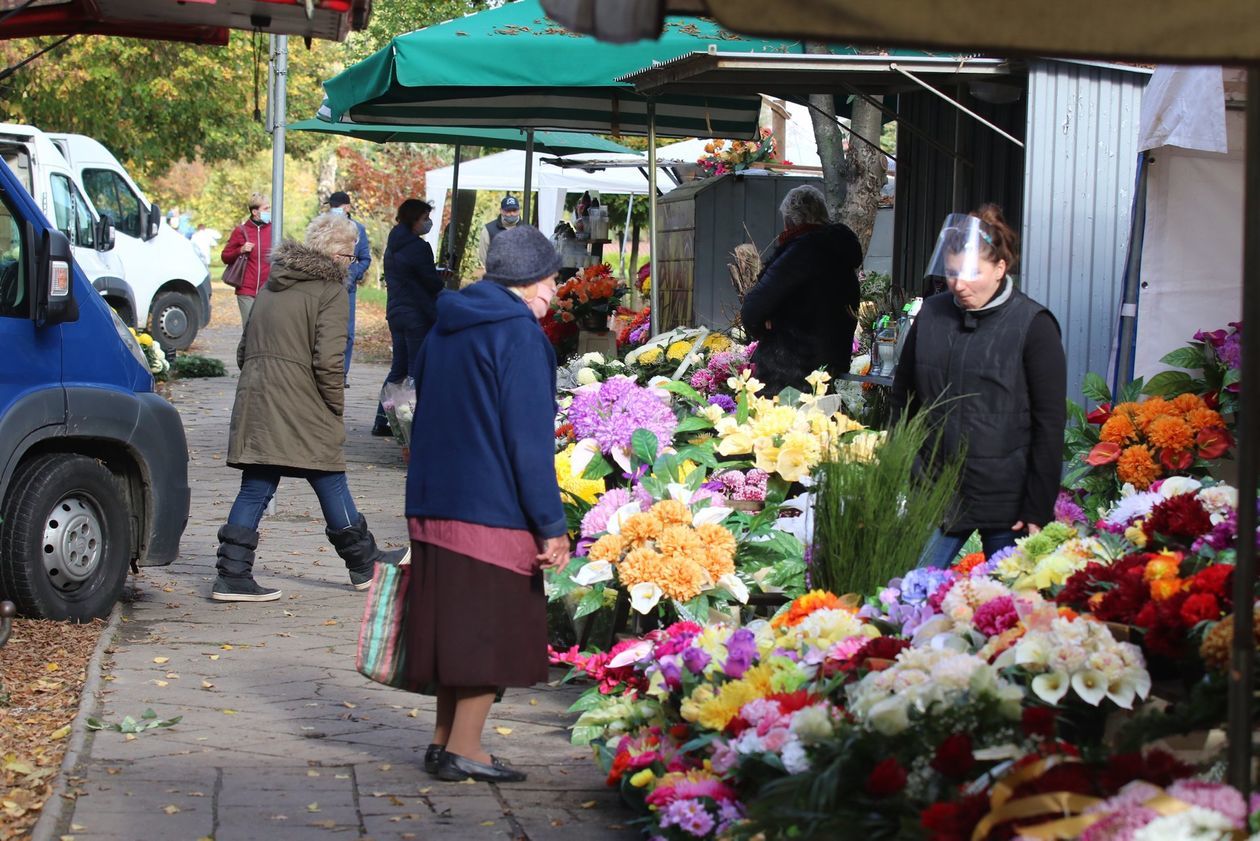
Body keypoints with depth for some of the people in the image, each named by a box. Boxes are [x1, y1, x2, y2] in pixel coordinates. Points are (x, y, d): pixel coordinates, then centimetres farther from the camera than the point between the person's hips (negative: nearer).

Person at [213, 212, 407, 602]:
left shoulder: (273, 284, 18)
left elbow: (246, 347, 21)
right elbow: (328, 359, -15)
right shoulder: (330, 289, -7)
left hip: (255, 403, 7)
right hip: (301, 408, -7)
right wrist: (337, 405, -3)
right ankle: (364, 562, 20)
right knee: (331, 483, 6)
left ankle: (232, 575, 2)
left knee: (255, 489, 7)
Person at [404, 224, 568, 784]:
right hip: (494, 508, -8)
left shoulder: (444, 330, 14)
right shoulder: (519, 333, -11)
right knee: (492, 628, 0)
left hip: (434, 502, 8)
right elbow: (529, 438, -15)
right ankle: (462, 748, 2)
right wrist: (551, 525, -13)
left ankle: (445, 740, 20)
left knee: (455, 626, 15)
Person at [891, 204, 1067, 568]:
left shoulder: (1033, 325, -5)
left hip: (1007, 503, -4)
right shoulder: (931, 314, 8)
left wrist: (1038, 511, -10)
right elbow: (903, 399, 15)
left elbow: (1049, 425, -6)